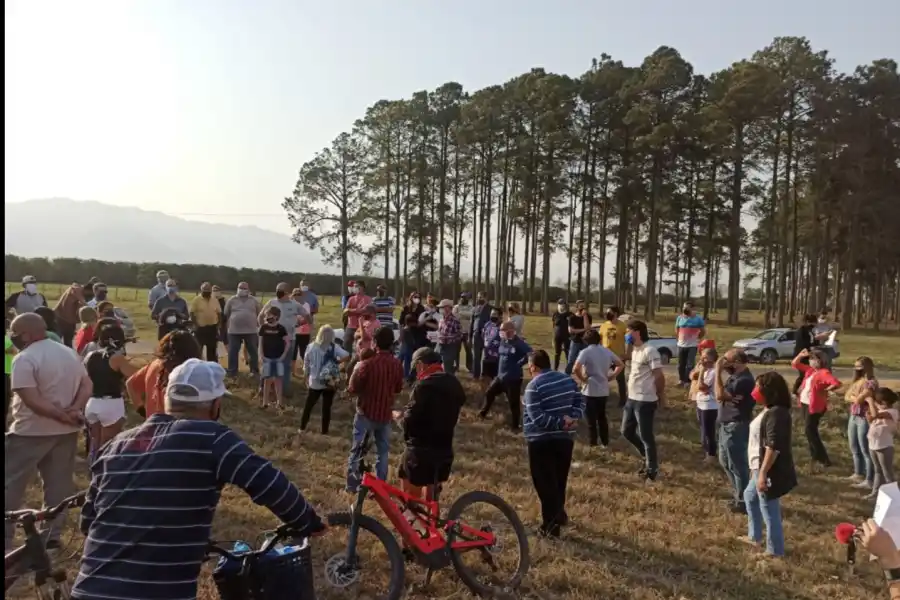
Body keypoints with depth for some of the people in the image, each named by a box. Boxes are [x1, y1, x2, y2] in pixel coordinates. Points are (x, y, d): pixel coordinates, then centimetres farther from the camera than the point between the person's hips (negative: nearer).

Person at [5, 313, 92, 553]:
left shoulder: (24, 359, -15)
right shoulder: (69, 353, 8)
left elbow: (32, 401, -23)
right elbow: (87, 386, 2)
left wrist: (61, 416, -15)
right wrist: (74, 410, -11)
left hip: (31, 432, -7)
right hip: (66, 431, 7)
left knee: (11, 484, 6)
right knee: (59, 483, 12)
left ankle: (6, 540, 9)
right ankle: (51, 534, 19)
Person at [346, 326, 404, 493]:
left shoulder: (368, 364, -20)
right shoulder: (397, 365, -7)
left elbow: (353, 389, -12)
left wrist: (356, 371, 3)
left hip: (366, 413, -3)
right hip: (385, 414, 3)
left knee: (357, 450, 12)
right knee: (382, 451, 15)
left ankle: (352, 485, 18)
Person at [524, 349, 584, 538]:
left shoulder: (534, 386, -16)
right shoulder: (568, 380, 6)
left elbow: (537, 417, -23)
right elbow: (580, 402, 4)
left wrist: (560, 423, -19)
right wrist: (571, 419, -9)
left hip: (542, 441, -7)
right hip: (565, 438, 7)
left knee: (545, 483, 2)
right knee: (560, 479, 22)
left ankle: (550, 525, 5)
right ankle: (559, 514, 37)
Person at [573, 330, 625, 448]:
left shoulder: (586, 352, -13)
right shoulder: (606, 351, 5)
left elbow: (575, 369, -26)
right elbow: (621, 365, 13)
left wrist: (582, 379, -10)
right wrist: (611, 377, 9)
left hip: (590, 391, -6)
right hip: (604, 391, 6)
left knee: (591, 420, 5)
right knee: (602, 417, 19)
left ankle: (593, 445, 11)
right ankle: (605, 443, 25)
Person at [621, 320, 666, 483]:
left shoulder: (650, 351, -18)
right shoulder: (635, 350, 11)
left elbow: (659, 376, -16)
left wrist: (661, 396, -8)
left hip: (645, 401, -9)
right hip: (632, 399, 9)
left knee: (646, 436, 0)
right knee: (627, 431, 16)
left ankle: (652, 470, 15)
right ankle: (648, 457, 34)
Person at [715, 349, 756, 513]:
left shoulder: (744, 380, -23)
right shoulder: (735, 376, 9)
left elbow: (720, 395, -27)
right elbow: (721, 396, 8)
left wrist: (718, 371, -24)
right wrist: (730, 397, -15)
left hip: (736, 428, -10)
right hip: (727, 426, 10)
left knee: (737, 465, 2)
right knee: (725, 462, 21)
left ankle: (743, 502, 16)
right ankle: (739, 494, 35)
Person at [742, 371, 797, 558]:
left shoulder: (776, 414, -24)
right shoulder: (769, 411, 9)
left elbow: (773, 447, -28)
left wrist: (763, 473, -26)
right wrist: (757, 469, 24)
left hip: (770, 471, -11)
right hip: (760, 467, 11)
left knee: (768, 510, 3)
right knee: (749, 496, 26)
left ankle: (775, 551, 18)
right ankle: (755, 536, 40)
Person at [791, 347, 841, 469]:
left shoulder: (824, 373, -18)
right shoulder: (810, 370, 8)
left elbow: (836, 383, -33)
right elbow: (794, 364, 17)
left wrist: (824, 391, -20)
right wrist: (801, 355, 2)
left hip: (815, 406, -9)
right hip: (805, 403, 9)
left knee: (810, 431, -7)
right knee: (810, 431, 15)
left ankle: (823, 459, 1)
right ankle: (815, 456, 26)